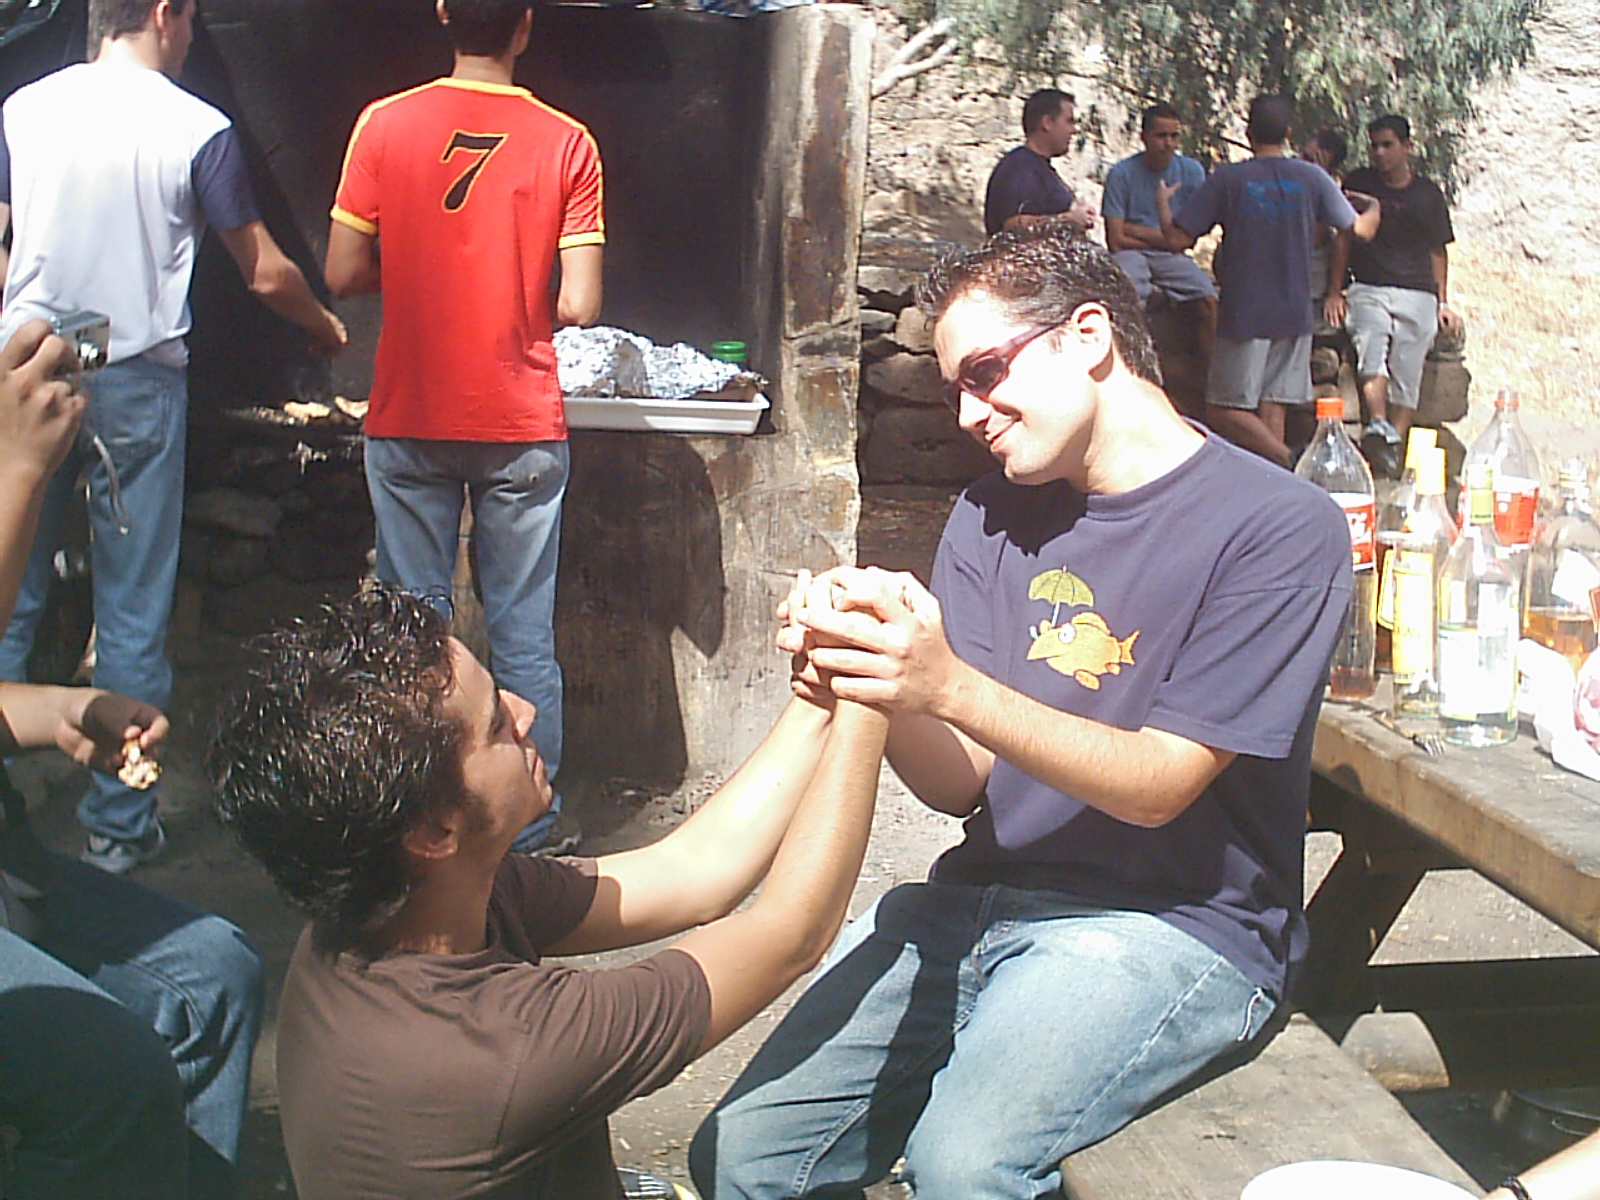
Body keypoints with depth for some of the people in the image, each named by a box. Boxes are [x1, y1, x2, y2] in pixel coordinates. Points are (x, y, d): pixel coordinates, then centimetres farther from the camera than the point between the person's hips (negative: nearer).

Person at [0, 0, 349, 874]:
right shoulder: (197, 129, -5)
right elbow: (265, 274, 1)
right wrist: (328, 331, 19)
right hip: (136, 385, -3)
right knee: (131, 617, 5)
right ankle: (119, 826, 12)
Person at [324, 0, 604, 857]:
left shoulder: (385, 125, -3)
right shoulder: (566, 143, -4)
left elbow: (344, 275, -3)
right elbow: (579, 306, -9)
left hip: (409, 424, 1)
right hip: (523, 429, 0)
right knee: (524, 636, 7)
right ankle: (532, 828, 15)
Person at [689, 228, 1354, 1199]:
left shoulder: (1280, 527, -9)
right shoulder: (992, 518, 9)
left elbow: (1158, 786, -14)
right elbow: (960, 784, 4)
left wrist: (948, 685, -27)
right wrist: (879, 682, -18)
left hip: (1172, 924, -5)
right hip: (983, 896, 5)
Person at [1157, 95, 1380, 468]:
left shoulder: (1227, 178, -7)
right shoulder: (1312, 178, 2)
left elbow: (1177, 238, -7)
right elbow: (1361, 230, 12)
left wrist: (1162, 202, 14)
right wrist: (1374, 209, 36)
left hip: (1244, 315, -4)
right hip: (1295, 314, 4)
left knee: (1224, 410, -1)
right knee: (1271, 407, 9)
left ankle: (1292, 463, -18)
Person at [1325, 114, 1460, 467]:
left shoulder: (1428, 193, 16)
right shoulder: (1359, 183, 13)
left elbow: (1438, 251, 20)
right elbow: (1343, 239, 14)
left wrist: (1442, 303, 14)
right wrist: (1334, 292, 8)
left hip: (1418, 294, 2)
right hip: (1368, 289, -2)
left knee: (1407, 375, -11)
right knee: (1371, 346, -30)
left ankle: (1394, 443, -15)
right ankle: (1378, 426, -49)